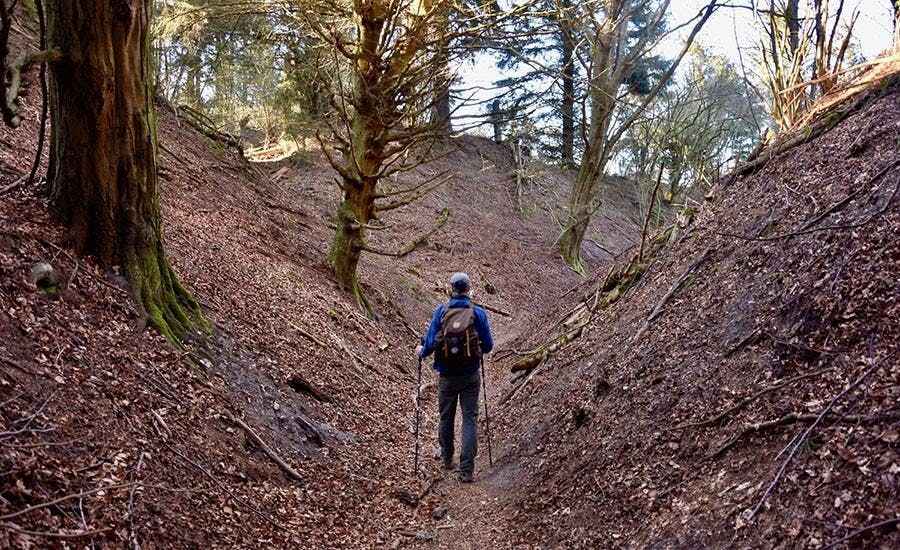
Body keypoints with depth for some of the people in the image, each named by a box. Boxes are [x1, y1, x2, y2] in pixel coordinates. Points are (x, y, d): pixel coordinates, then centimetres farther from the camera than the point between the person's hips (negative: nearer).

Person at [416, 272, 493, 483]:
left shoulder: (441, 311, -7)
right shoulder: (478, 313, -6)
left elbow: (430, 343, -9)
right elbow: (488, 346, -2)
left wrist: (421, 351, 13)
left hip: (447, 377, 1)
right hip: (471, 376, -1)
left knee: (446, 418, 18)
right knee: (470, 419, 3)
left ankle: (447, 458, 37)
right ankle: (467, 470, -2)